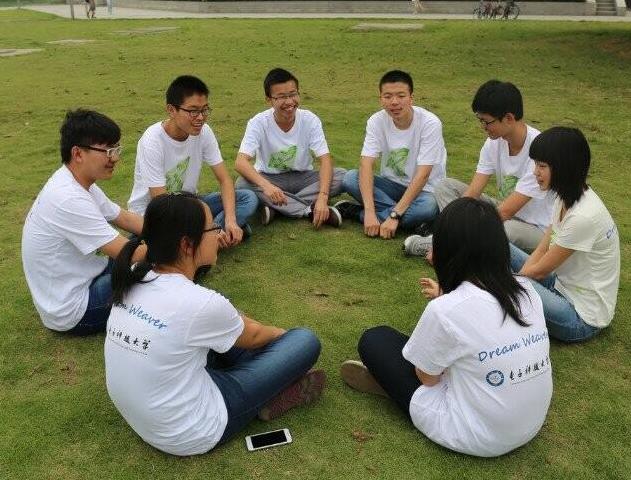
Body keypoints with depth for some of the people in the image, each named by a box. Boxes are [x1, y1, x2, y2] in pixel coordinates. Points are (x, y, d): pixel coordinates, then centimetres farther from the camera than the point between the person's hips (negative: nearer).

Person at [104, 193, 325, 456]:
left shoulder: (134, 278, -8)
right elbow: (252, 336, -4)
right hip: (189, 437, -7)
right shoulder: (198, 303, -28)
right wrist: (281, 334, 15)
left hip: (139, 418, 7)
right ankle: (272, 398, 16)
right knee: (306, 340, -6)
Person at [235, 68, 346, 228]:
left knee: (342, 176, -24)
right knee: (243, 184, -33)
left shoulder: (310, 120, -14)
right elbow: (240, 162, -29)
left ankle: (275, 208, -24)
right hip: (269, 179, -1)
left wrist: (323, 197, -37)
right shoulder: (258, 123, -18)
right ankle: (310, 210, -27)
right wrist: (265, 185, -48)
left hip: (302, 178, 2)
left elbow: (325, 160, -20)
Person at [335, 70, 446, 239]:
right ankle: (411, 223, -23)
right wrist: (370, 211, -35)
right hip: (392, 184, 4)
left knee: (429, 206, -38)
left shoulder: (430, 123, -21)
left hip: (423, 189, -3)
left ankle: (357, 212, -23)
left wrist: (395, 215, -31)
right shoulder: (377, 121, -11)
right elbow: (366, 165, -21)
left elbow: (422, 175, -25)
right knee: (350, 178, -23)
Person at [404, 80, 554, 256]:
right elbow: (471, 193, -7)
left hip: (537, 229, -7)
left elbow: (506, 212, -27)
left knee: (508, 229, -42)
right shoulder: (494, 142, -5)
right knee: (445, 186, -2)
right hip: (505, 213, 7)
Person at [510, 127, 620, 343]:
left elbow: (541, 270, -18)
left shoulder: (584, 216, -28)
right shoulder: (566, 197, -2)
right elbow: (540, 252, 1)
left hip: (583, 318, -9)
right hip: (562, 287, 9)